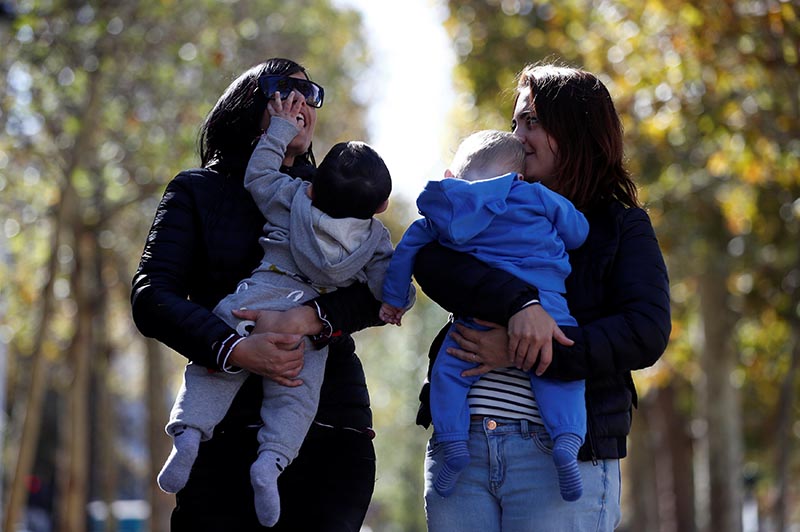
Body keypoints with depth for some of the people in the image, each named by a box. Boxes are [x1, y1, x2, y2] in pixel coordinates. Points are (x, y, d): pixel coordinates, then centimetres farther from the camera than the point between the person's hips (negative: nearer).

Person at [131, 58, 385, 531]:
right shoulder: (198, 192, 12)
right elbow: (151, 297, -2)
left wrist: (307, 319, -17)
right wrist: (237, 351, -19)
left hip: (332, 433, 2)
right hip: (229, 431, -1)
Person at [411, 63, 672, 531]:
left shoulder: (622, 228, 7)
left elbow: (647, 334, -9)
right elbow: (430, 262, -5)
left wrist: (520, 354, -16)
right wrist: (518, 302, -23)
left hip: (559, 453, -3)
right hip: (459, 444, 3)